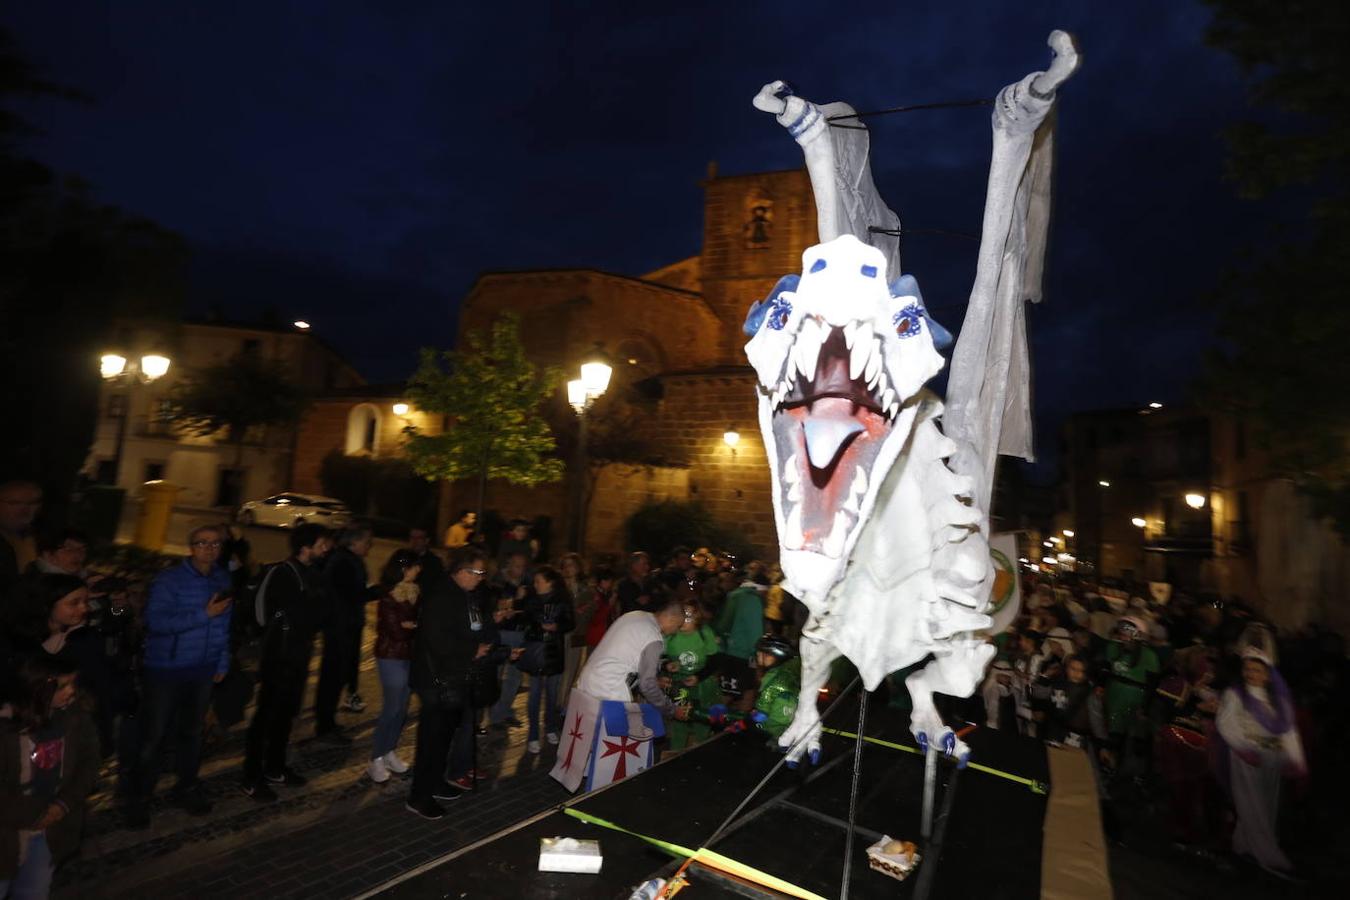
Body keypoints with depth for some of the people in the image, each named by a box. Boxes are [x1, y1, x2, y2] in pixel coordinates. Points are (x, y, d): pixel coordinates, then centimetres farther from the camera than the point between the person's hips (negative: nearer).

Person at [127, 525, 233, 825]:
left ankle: (186, 788, 34)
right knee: (154, 736, 6)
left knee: (192, 731, 18)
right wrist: (204, 614, -27)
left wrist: (223, 663, 6)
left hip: (202, 671, 5)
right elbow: (155, 621, -25)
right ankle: (139, 797, 25)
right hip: (165, 670, -5)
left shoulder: (223, 580, 2)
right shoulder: (168, 579, -14)